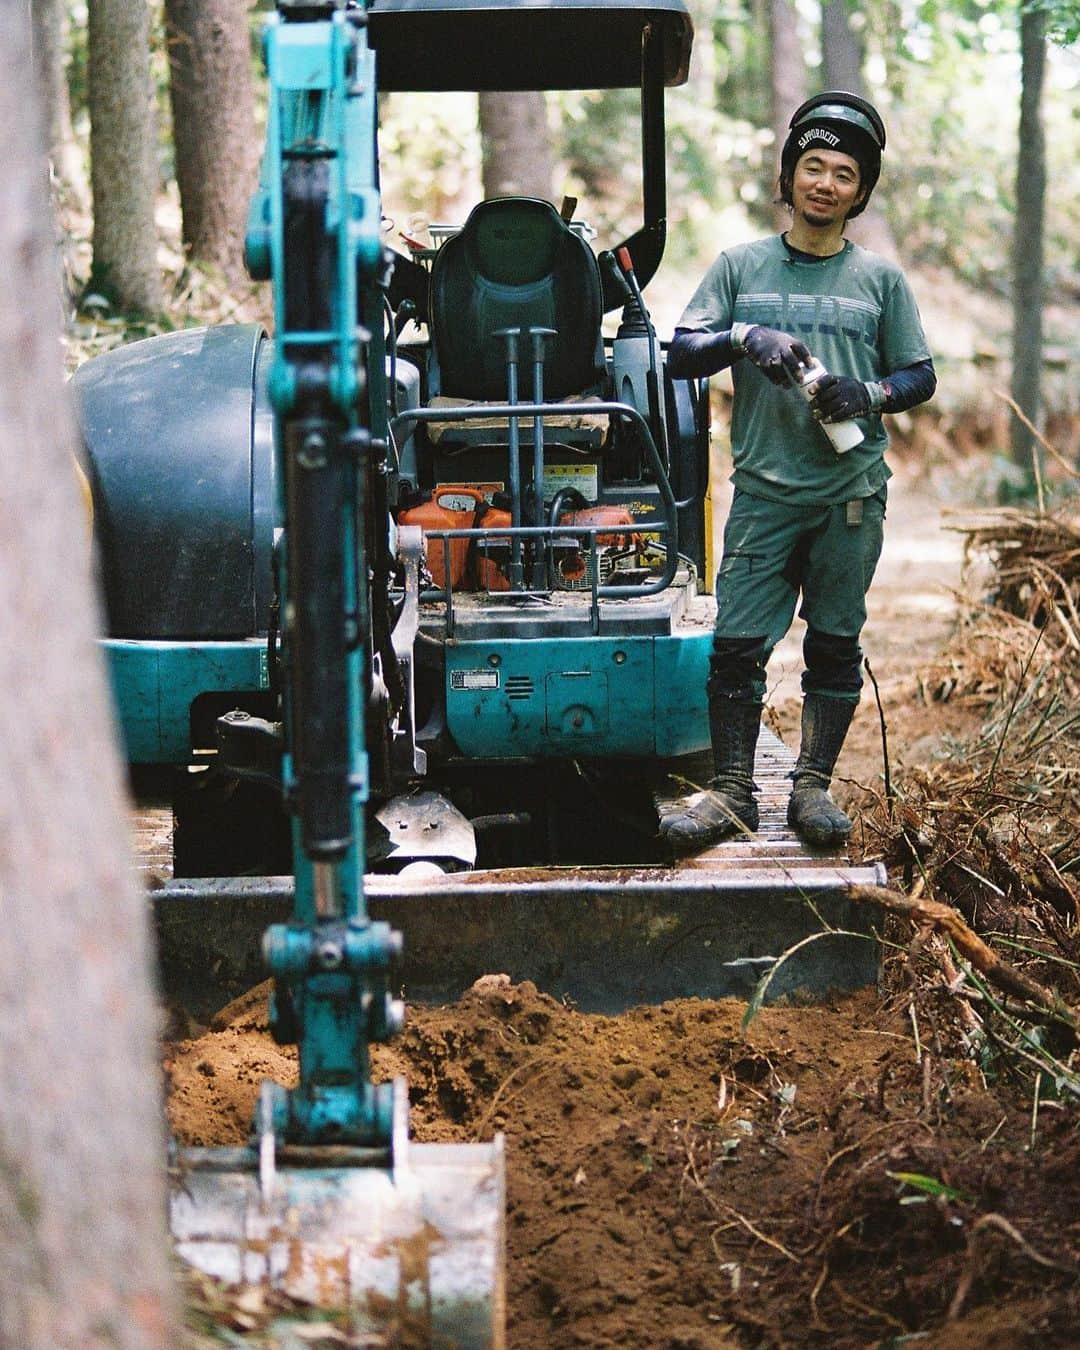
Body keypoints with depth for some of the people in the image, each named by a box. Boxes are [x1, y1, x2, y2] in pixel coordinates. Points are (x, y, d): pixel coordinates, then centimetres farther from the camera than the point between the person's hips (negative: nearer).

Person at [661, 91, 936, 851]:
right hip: (765, 491, 0)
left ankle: (814, 787, 15)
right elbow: (681, 354, 4)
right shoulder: (741, 267, 9)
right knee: (738, 645, -4)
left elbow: (921, 377, 10)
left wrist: (870, 395, -10)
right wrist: (744, 338, -14)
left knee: (835, 645, 5)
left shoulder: (881, 280, 9)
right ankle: (731, 794, 4)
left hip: (852, 495, 1)